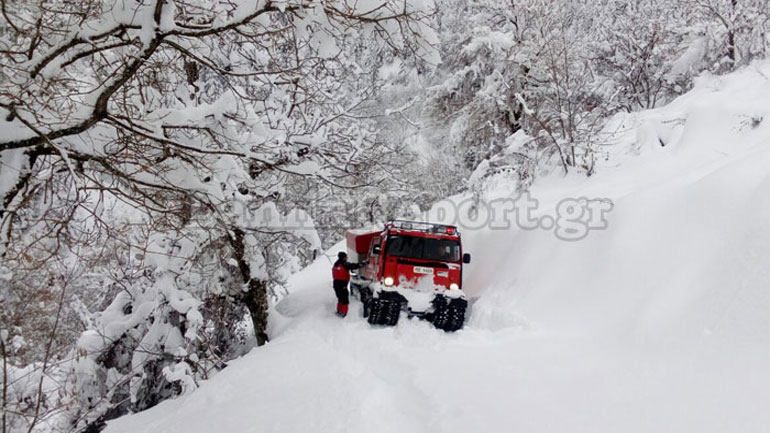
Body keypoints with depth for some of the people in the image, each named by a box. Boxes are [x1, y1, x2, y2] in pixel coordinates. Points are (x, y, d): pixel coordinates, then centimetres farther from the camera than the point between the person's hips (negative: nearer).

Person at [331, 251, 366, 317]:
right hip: (342, 285, -8)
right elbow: (354, 266, -13)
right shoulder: (345, 264, -14)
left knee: (340, 299, 21)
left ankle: (339, 311, 28)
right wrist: (363, 263, -4)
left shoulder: (335, 265, 11)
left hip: (336, 284, 8)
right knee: (345, 300, 0)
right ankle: (343, 313, 1)